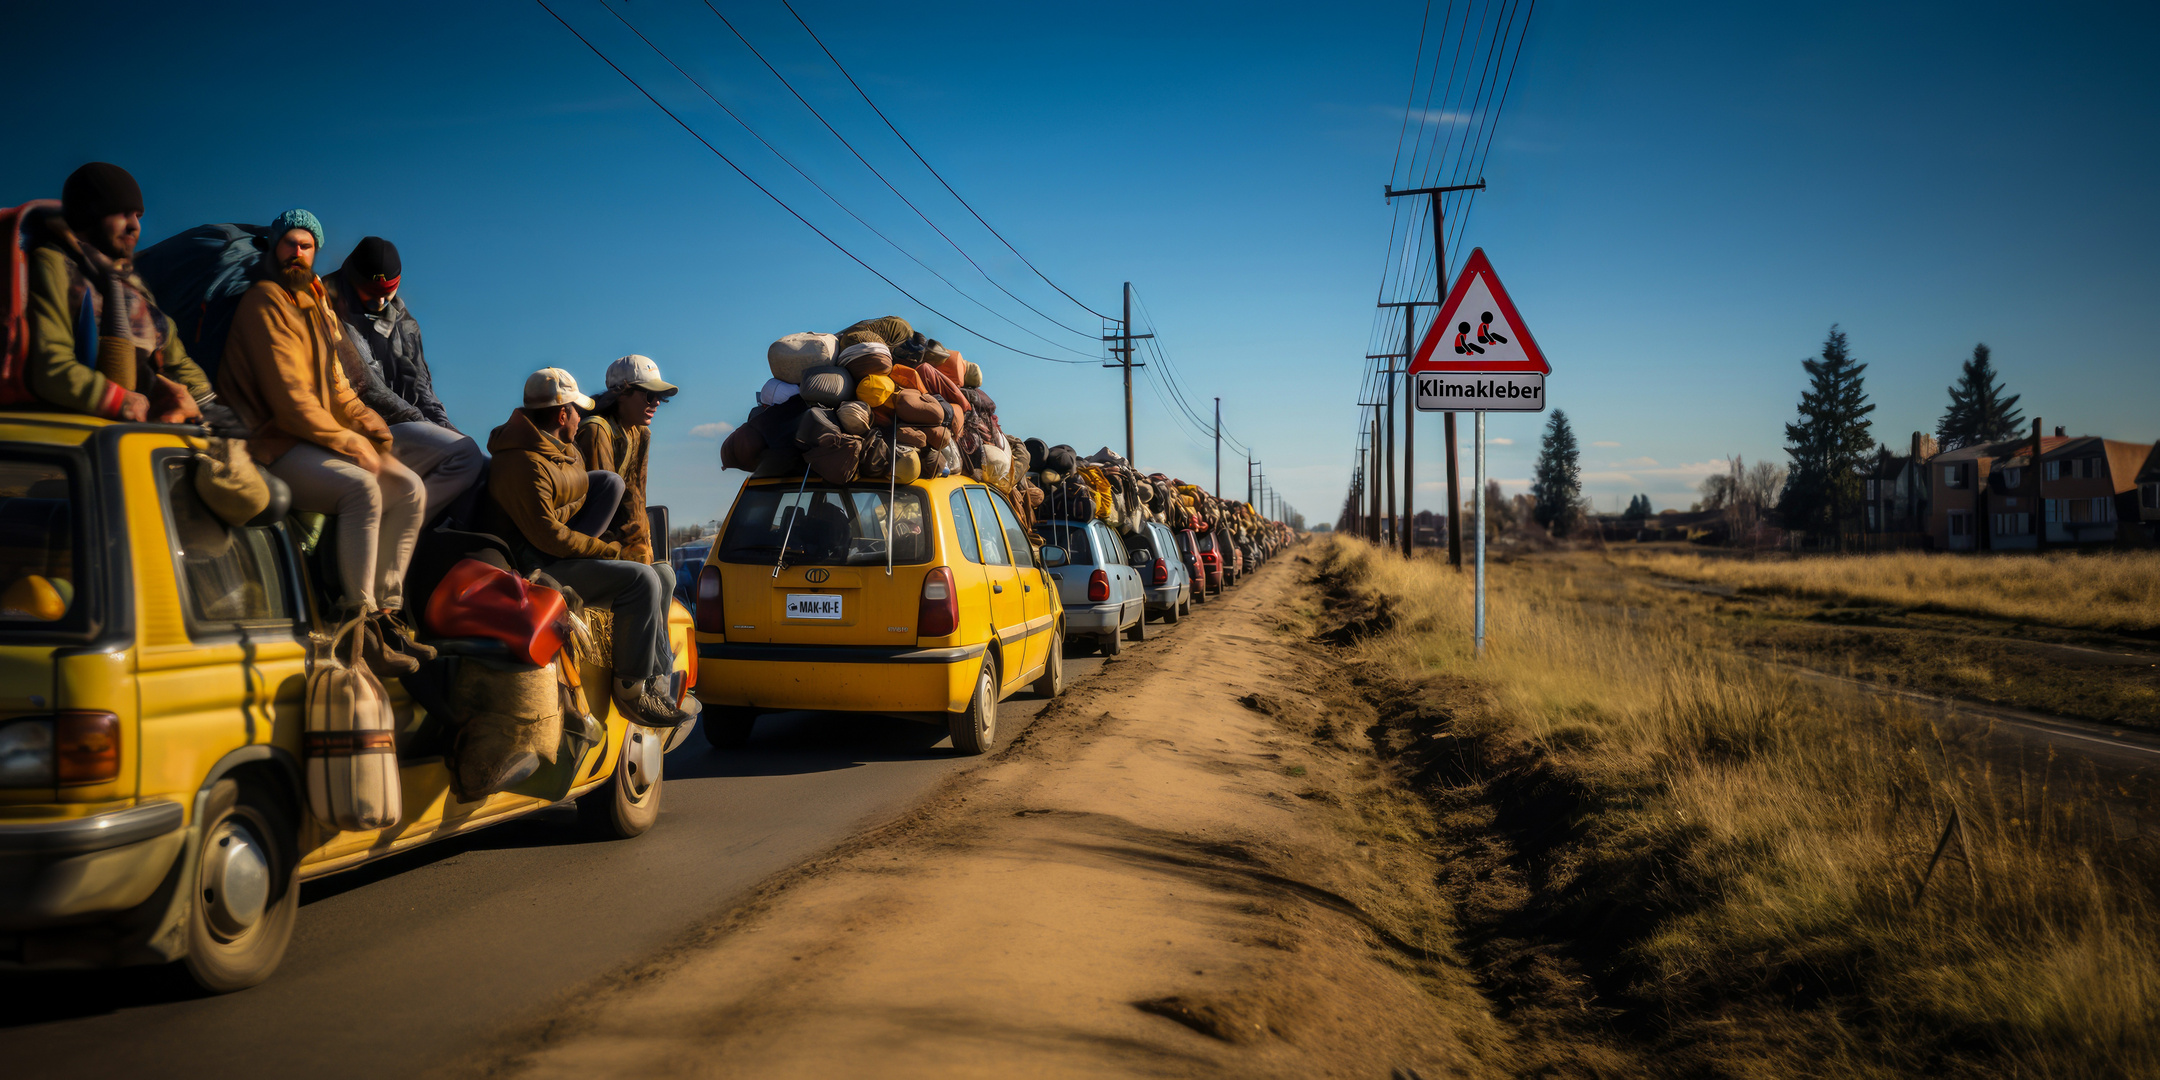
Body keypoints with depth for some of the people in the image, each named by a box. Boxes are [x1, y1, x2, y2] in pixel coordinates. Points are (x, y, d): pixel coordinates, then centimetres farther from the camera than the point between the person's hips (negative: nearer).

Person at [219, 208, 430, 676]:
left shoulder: (317, 307, 22)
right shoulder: (265, 301, -5)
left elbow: (337, 388, 22)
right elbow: (288, 396, -15)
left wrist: (371, 429, 2)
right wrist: (349, 443, -16)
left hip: (323, 441, 9)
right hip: (276, 445, -9)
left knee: (410, 490, -5)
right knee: (362, 489, -32)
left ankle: (386, 612, -4)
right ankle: (361, 626, -28)